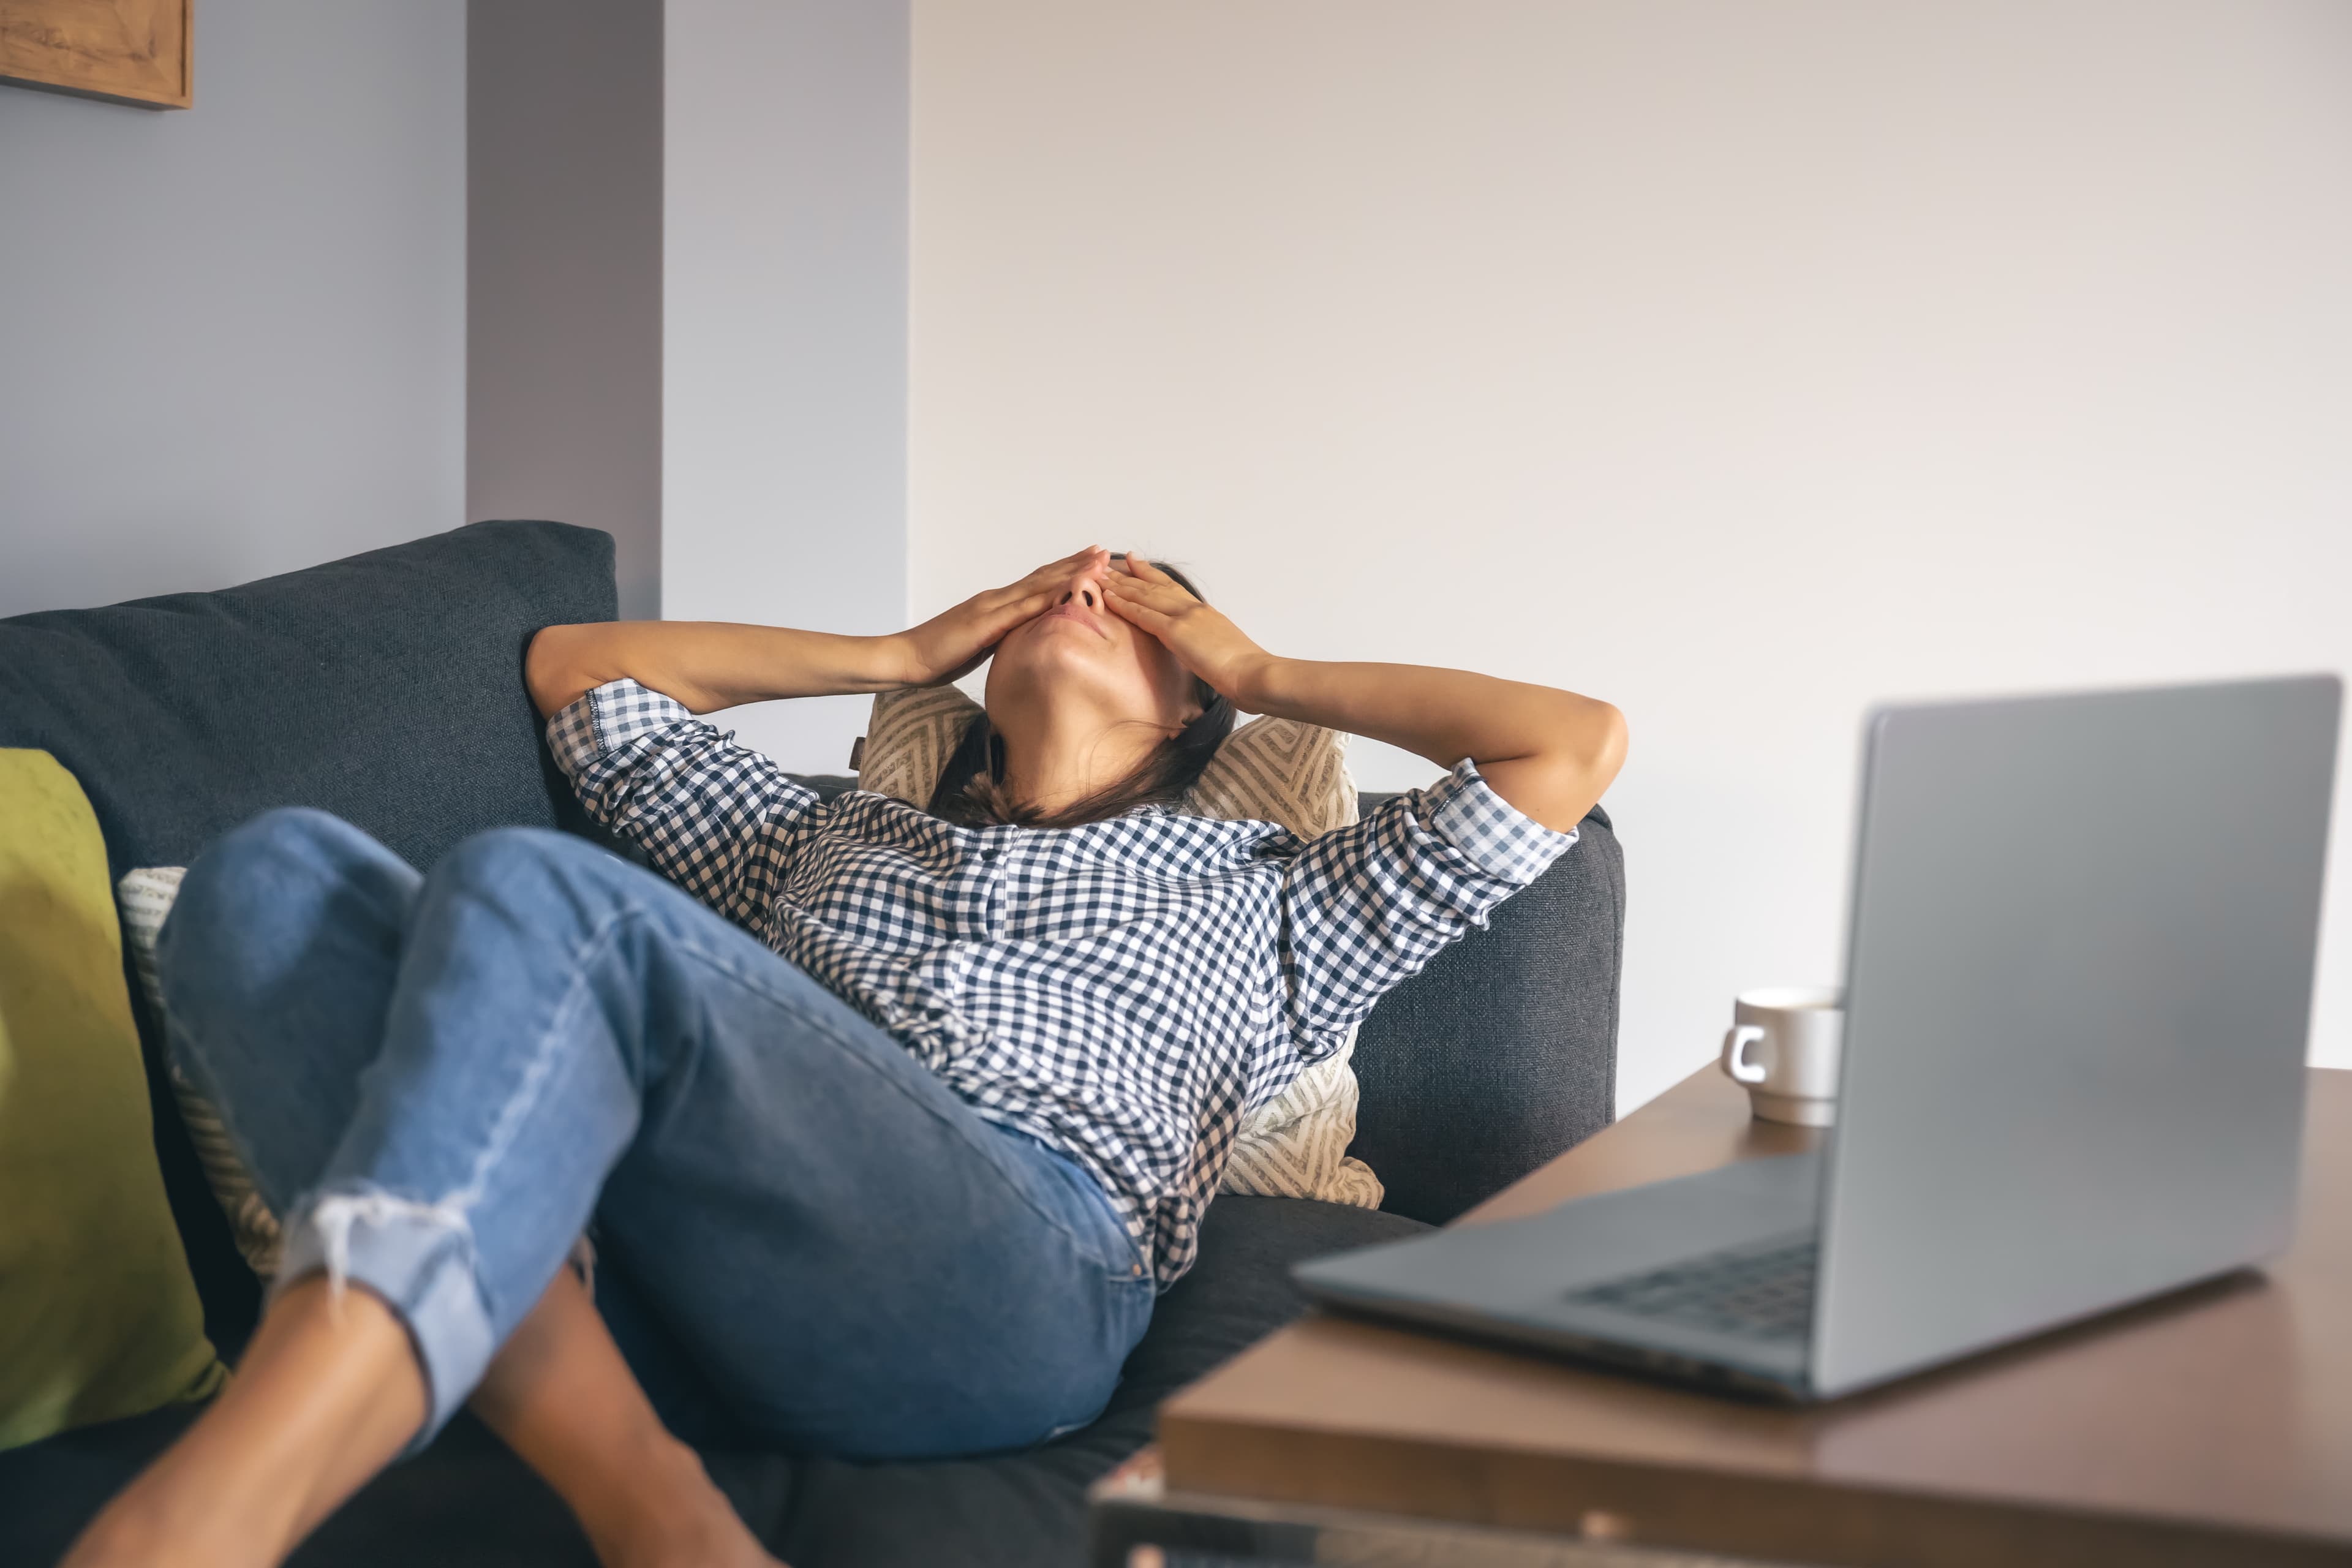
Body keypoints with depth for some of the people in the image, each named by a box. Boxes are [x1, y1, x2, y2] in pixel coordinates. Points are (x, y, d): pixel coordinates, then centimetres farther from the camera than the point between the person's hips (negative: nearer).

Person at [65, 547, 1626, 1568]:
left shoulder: (1260, 894, 34)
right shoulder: (830, 833, 43)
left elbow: (1580, 743, 30)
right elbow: (576, 666, 51)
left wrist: (1266, 673, 38)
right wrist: (906, 652, 47)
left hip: (1017, 1253, -4)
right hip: (690, 1273, 4)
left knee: (531, 886, -28)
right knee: (277, 877, -18)